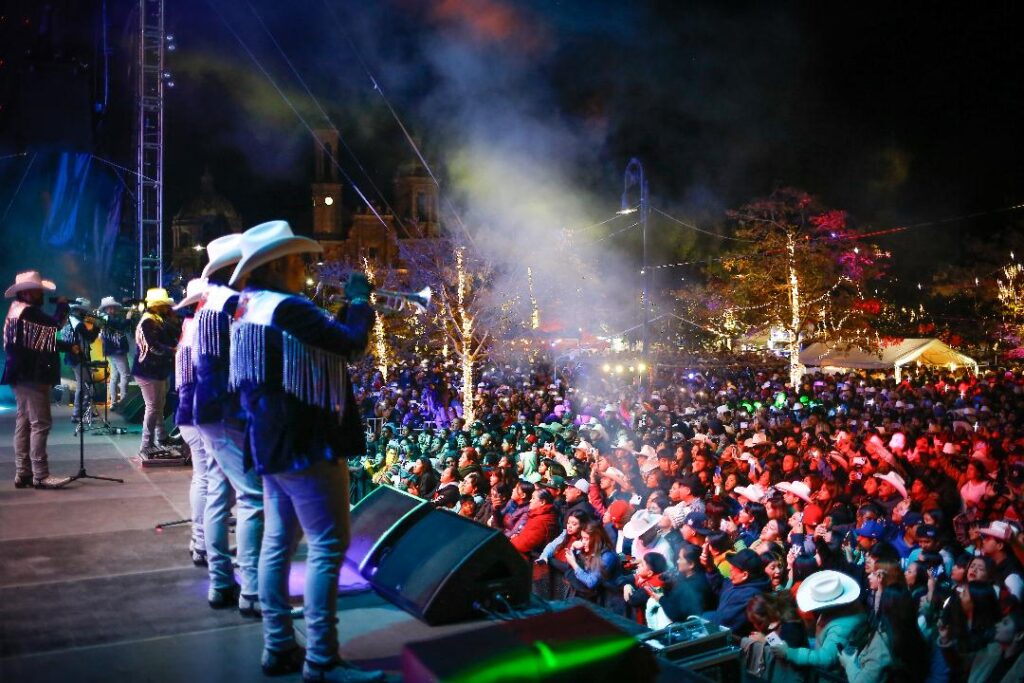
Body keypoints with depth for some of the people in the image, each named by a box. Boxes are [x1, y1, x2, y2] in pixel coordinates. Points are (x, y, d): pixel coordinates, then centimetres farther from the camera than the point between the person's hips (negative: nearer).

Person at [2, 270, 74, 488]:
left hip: (22, 375, 11)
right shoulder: (28, 312, -14)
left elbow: (44, 340, 21)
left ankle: (22, 474, 12)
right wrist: (62, 305, -3)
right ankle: (40, 476, -11)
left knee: (24, 423, 9)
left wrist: (69, 347, 11)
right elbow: (55, 325, -20)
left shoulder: (18, 310, 20)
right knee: (40, 423, -11)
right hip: (31, 376, -11)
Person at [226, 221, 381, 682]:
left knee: (279, 542, 13)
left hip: (275, 441, 11)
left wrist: (345, 307, 13)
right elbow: (352, 344, -20)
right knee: (327, 546, -7)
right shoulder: (287, 307, -18)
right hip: (303, 443, -11)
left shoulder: (250, 309, 13)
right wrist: (359, 299, -5)